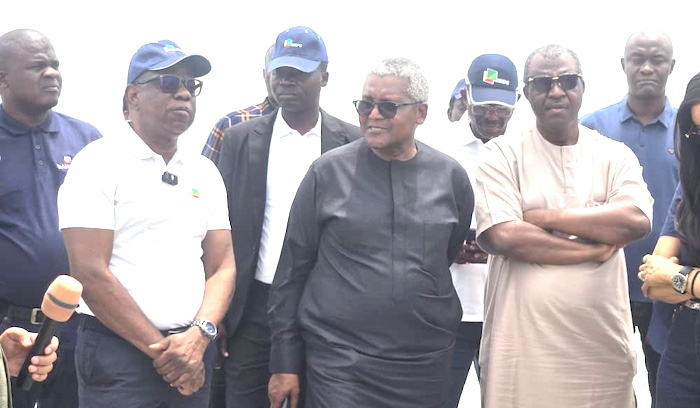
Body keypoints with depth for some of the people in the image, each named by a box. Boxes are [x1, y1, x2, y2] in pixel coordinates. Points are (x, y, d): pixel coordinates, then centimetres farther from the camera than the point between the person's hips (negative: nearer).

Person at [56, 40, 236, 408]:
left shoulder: (204, 171, 9)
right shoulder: (98, 162, -7)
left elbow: (222, 266, 8)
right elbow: (90, 273, -14)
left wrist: (198, 335, -10)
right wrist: (160, 348, -11)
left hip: (193, 353, 5)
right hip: (118, 353, -5)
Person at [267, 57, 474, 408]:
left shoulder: (451, 176, 2)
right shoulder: (329, 171, -3)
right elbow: (293, 268, 0)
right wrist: (285, 362, -1)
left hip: (426, 362, 2)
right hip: (339, 357, -2)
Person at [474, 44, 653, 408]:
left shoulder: (615, 156, 8)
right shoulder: (502, 154, 0)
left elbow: (637, 221, -11)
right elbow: (501, 236, -14)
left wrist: (545, 217, -11)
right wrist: (594, 250, -10)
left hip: (603, 345, 2)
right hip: (522, 347, -2)